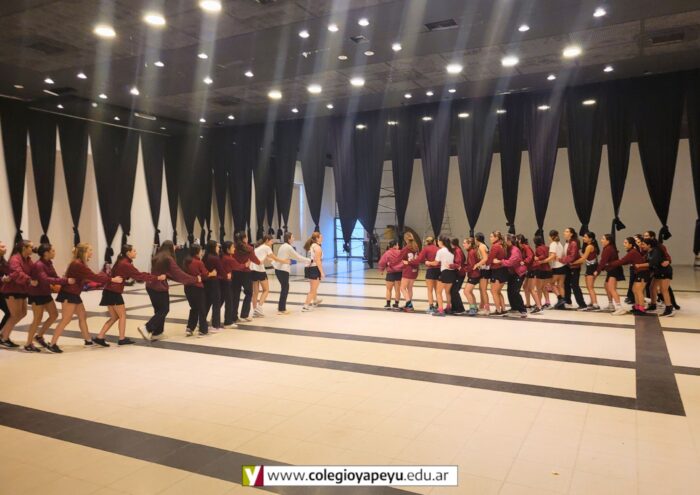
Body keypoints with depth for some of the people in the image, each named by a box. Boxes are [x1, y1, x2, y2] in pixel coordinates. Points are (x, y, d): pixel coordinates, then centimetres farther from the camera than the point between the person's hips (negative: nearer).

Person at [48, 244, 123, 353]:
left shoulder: (80, 264, 11)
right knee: (65, 320, -5)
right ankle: (52, 344, 1)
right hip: (68, 295, -10)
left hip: (74, 295, 10)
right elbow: (94, 277, -23)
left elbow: (91, 277, 9)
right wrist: (111, 279, -19)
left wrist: (106, 277, 0)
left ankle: (88, 340, 23)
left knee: (82, 317, 14)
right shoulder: (78, 265, -21)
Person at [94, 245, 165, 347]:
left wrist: (154, 276, 4)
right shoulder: (126, 264, -16)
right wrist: (157, 278, -14)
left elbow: (137, 274, 12)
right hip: (114, 293, -9)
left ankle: (99, 337, 13)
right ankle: (122, 339, 11)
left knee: (114, 317, 14)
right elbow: (139, 276, -17)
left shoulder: (123, 262, 15)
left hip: (110, 291, 9)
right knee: (122, 316, 4)